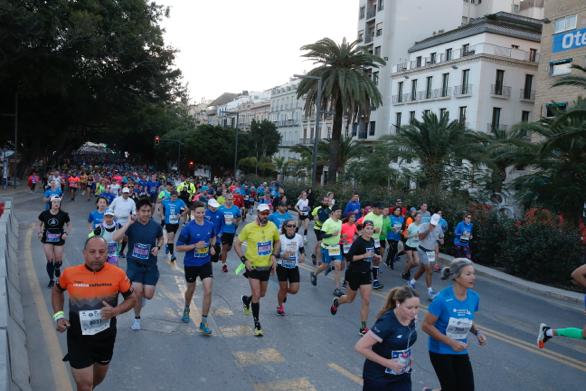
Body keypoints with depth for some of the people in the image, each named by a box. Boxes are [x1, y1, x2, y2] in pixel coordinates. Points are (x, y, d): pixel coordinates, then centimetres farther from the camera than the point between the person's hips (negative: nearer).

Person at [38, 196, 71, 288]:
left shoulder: (63, 215, -6)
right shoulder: (45, 214, -4)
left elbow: (69, 225, 6)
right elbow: (40, 224, 10)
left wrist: (66, 233, -9)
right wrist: (40, 232, -6)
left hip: (59, 240, 0)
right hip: (47, 240, 0)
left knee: (58, 260, 4)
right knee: (50, 260, -2)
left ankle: (57, 268, 43)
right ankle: (51, 280, 13)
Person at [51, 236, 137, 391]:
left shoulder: (118, 274, -16)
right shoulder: (69, 273, -14)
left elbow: (132, 298, -3)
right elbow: (57, 292, 8)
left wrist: (116, 310, -21)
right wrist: (58, 315, -5)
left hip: (106, 337, 2)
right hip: (78, 338, -2)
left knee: (99, 376, 26)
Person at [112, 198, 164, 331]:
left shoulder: (156, 226, -6)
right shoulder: (132, 225, -12)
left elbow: (161, 238, 15)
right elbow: (115, 238, -26)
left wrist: (158, 247, -6)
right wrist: (128, 223, -28)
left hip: (150, 265, 2)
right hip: (134, 263, -2)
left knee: (148, 295, -4)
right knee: (137, 291, -10)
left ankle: (140, 296, 37)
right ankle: (137, 318, 18)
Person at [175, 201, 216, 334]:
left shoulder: (210, 225, -4)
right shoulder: (188, 228, -15)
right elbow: (179, 247, -13)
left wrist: (212, 246, 0)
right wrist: (195, 245, -24)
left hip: (206, 263, 2)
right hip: (191, 264, -2)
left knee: (208, 291, -9)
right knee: (191, 289, 19)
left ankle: (204, 323, 2)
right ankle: (186, 310, 52)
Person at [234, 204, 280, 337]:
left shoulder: (272, 227, -6)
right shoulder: (249, 228, -15)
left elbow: (277, 242, 12)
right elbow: (237, 244, -6)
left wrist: (274, 255, -2)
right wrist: (244, 260, -16)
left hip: (267, 266, 4)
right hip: (253, 266, -4)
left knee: (262, 294, 18)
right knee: (256, 295, -6)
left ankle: (246, 300, 50)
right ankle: (257, 324, 10)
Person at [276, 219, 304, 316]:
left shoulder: (299, 237, -6)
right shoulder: (280, 238, -14)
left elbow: (301, 249, 11)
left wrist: (302, 255, -10)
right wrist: (282, 255, -28)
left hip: (294, 267, 3)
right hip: (282, 267, -2)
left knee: (294, 290, -2)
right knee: (283, 288, 5)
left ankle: (284, 293, 35)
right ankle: (280, 306, 34)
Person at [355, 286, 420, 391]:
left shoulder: (411, 318, -7)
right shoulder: (386, 323, -28)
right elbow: (360, 347, -26)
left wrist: (408, 357, 2)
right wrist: (387, 363, -23)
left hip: (402, 376, 5)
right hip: (378, 377, -5)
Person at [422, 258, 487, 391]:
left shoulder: (474, 297, -7)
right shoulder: (442, 299, -24)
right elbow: (426, 326, -18)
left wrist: (477, 332, -8)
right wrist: (451, 342, -21)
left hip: (461, 351, 5)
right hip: (440, 351, -5)